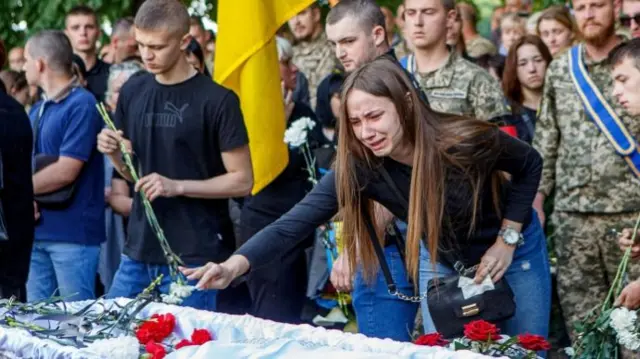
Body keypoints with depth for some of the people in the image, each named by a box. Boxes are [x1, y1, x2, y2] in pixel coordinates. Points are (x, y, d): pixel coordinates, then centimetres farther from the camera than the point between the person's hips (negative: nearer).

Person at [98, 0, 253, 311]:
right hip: (138, 251, 6)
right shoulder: (133, 91, 8)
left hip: (193, 256, -6)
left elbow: (242, 181, -8)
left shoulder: (217, 100, -10)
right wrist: (113, 153, -3)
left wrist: (178, 186, -19)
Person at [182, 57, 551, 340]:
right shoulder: (360, 166, -26)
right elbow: (293, 224, -33)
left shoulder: (468, 140, -33)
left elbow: (530, 163, -13)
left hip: (512, 249, -2)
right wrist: (234, 266, -49)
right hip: (441, 259, 2)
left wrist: (506, 240, -17)